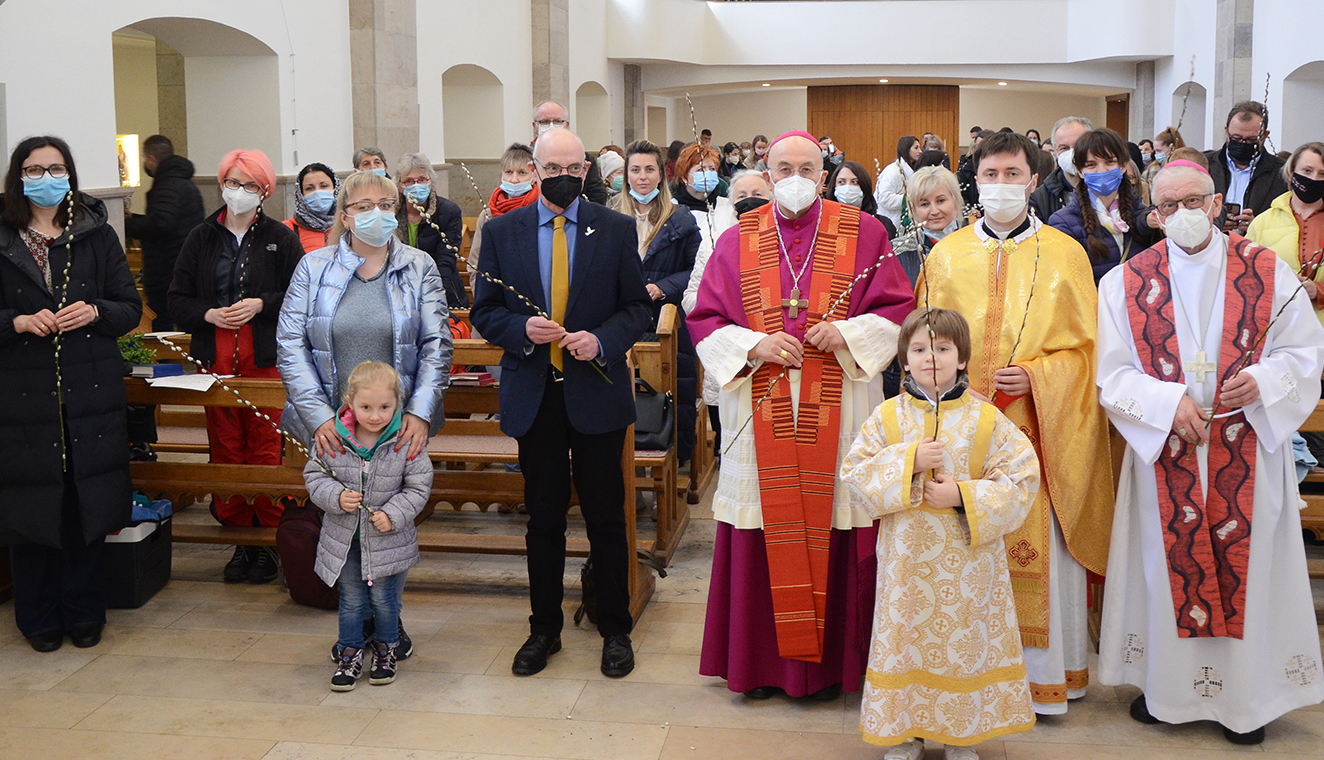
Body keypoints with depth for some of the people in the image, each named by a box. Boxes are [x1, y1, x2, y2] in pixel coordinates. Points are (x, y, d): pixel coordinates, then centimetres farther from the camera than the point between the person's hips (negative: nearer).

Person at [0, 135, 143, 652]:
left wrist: (95, 312, -11)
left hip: (91, 393, 1)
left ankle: (84, 613, 19)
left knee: (88, 505, 4)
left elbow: (131, 308, 7)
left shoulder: (96, 235, 8)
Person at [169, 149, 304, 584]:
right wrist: (209, 314, -8)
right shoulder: (201, 238, 10)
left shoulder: (280, 238, 3)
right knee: (225, 450, 4)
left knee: (266, 450, -3)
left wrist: (261, 304, -13)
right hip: (216, 360, 3)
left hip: (267, 358, -2)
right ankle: (239, 536, 14)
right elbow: (178, 299, 10)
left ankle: (269, 541, 7)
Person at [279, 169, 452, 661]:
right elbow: (290, 344, -3)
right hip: (333, 428, 0)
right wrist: (319, 415, -14)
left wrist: (420, 412, -15)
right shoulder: (314, 268, 2)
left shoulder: (419, 268, 3)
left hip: (401, 426, 0)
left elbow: (437, 344, -2)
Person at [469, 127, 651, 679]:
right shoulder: (501, 231, 4)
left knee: (606, 518, 7)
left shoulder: (616, 230, 1)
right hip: (533, 395, 1)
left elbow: (637, 307, 2)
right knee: (543, 518, 11)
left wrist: (602, 339, -16)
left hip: (596, 390, -1)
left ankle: (615, 630, 21)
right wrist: (522, 329, -15)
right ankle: (544, 629, 25)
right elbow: (483, 312, 5)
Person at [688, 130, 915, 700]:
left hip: (836, 415, -1)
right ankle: (761, 662, 18)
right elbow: (705, 321, 7)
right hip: (760, 413, 1)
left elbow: (899, 308, 4)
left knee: (830, 534, 3)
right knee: (765, 532, 4)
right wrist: (754, 344, -10)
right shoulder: (738, 240, 8)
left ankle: (829, 661, 17)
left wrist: (847, 333, -12)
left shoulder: (863, 234, 5)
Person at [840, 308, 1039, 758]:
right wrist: (908, 462, -17)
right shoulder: (888, 416, 1)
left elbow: (1021, 483, -5)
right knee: (906, 636, 7)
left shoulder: (986, 419, -3)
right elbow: (855, 472, -4)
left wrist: (964, 496, -16)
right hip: (907, 556, 1)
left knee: (967, 640, 6)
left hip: (968, 561, -1)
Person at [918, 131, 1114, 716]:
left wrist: (1036, 375, -13)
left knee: (1038, 547, 0)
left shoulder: (1064, 255, 4)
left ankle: (1044, 673, 14)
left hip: (1037, 431, -2)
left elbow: (1084, 347, 3)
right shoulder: (945, 256, 9)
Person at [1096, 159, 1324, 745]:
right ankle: (1166, 684, 23)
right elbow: (1112, 373, -3)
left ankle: (1247, 697, 20)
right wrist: (1169, 402, -17)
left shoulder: (1269, 273, 0)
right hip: (1164, 451, 0)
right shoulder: (1126, 282, 0)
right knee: (1168, 564, 7)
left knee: (1248, 561, 5)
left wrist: (1262, 380, -17)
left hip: (1249, 450, 0)